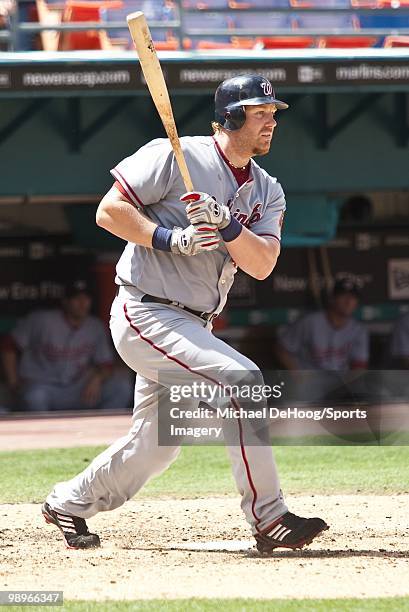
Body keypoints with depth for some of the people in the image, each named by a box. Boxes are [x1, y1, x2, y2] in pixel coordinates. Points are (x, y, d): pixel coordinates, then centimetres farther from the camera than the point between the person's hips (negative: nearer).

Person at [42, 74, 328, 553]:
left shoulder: (267, 191, 10)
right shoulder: (176, 156, -9)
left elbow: (262, 265, -5)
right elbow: (109, 210, -11)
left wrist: (226, 225, -22)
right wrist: (170, 239, -22)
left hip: (191, 328, 8)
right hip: (146, 313, -8)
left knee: (156, 448, 14)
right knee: (244, 381, -23)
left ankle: (68, 503, 35)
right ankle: (269, 520, -21)